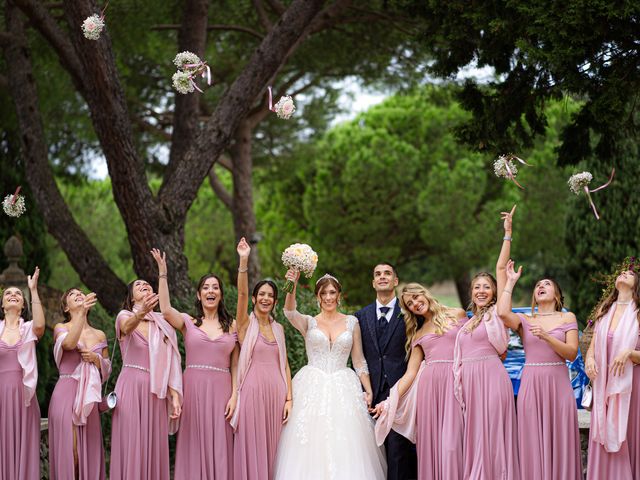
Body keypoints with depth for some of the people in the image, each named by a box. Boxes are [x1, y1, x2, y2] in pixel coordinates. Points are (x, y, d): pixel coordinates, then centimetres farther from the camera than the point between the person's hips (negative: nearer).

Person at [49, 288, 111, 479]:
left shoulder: (99, 335, 16)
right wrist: (81, 312, -25)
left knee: (89, 449, -1)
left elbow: (107, 370, 17)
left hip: (89, 397, 3)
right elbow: (69, 344, -19)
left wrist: (96, 359, -4)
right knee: (68, 449, -9)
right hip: (66, 393, -3)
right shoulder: (61, 328, 5)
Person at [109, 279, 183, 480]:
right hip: (131, 388, -3)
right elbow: (128, 326, -25)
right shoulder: (125, 316, 1)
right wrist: (141, 313, -47)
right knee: (131, 447, -5)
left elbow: (170, 363, 8)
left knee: (154, 449, 2)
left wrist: (175, 397, -2)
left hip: (156, 392, 3)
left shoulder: (163, 324, 11)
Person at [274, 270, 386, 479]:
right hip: (313, 389, -1)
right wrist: (292, 285, -31)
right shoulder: (309, 322, 7)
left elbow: (359, 360, 10)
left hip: (343, 389, 1)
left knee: (345, 447, -6)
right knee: (311, 444, -6)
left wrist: (368, 390, 0)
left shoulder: (351, 322, 9)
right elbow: (289, 311, -15)